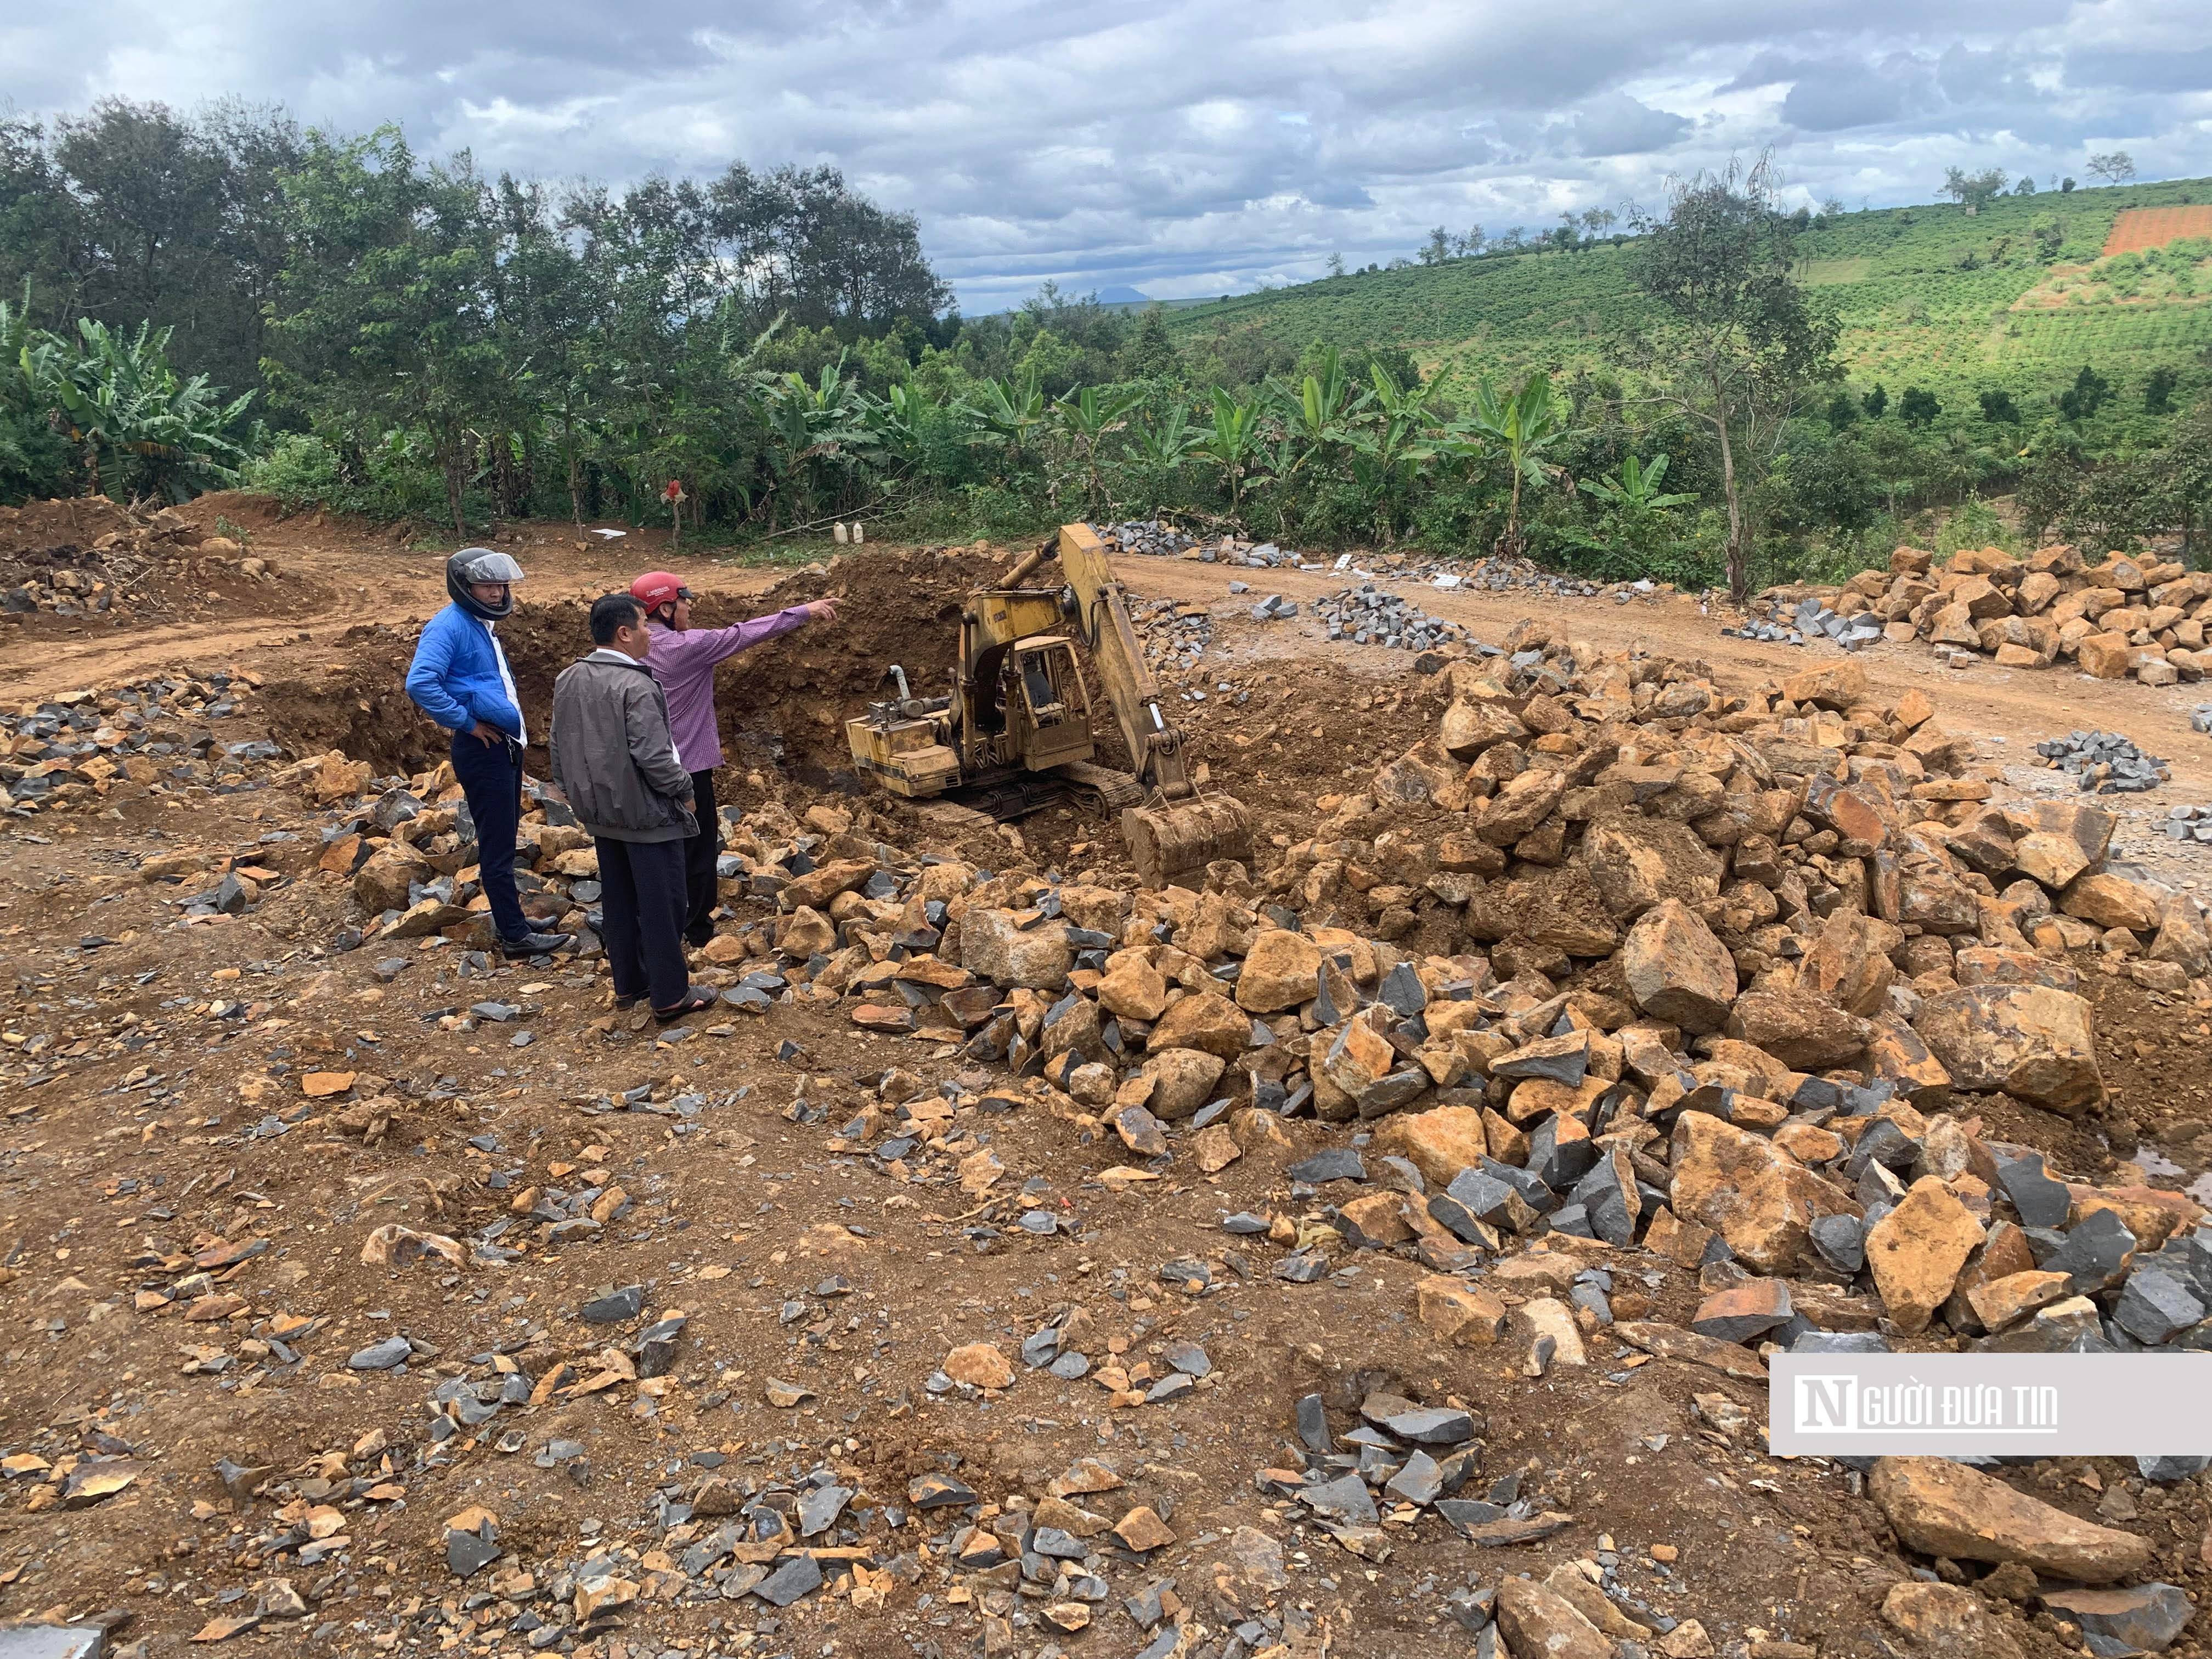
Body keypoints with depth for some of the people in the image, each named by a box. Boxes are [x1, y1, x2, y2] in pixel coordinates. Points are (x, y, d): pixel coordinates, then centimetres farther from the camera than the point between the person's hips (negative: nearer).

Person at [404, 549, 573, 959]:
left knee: (504, 838, 18)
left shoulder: (480, 624, 14)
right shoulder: (449, 626, -15)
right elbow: (420, 683, -28)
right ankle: (516, 935, 1)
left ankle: (508, 913, 29)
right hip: (482, 749, -10)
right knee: (498, 846, -4)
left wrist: (512, 717, 15)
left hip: (507, 744, 10)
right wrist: (466, 722, -20)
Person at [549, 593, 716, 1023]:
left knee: (618, 902, 18)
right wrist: (683, 789, -8)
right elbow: (654, 756, -25)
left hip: (601, 813, 8)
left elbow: (558, 747, 12)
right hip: (647, 815, -8)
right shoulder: (635, 686, -23)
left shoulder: (568, 681, 4)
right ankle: (670, 996, 10)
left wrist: (576, 794, 23)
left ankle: (628, 984, 30)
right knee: (661, 905, 2)